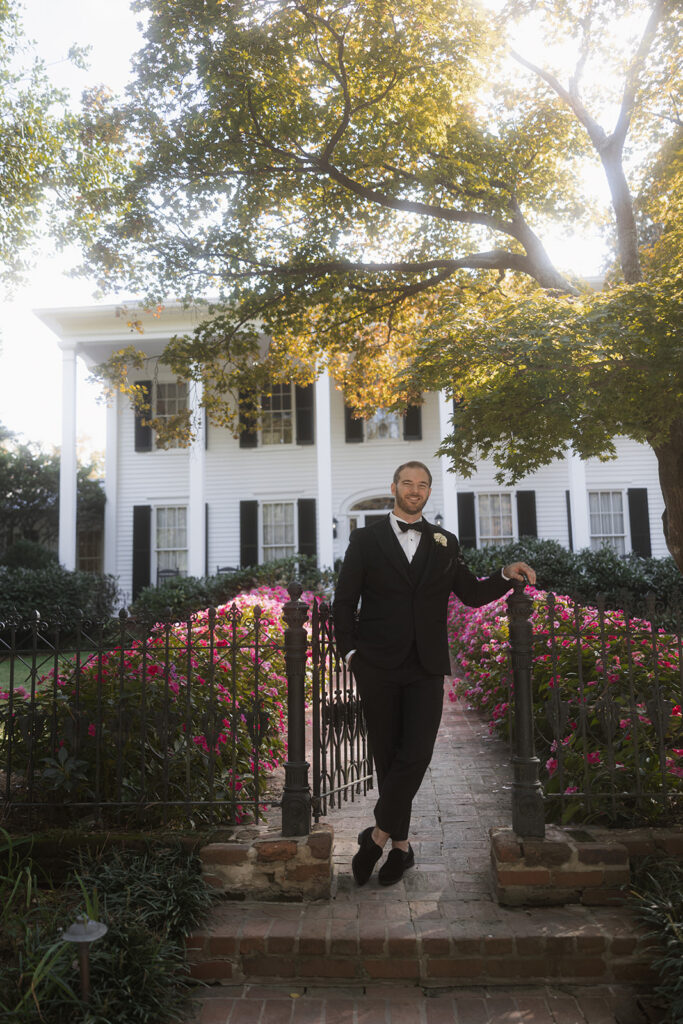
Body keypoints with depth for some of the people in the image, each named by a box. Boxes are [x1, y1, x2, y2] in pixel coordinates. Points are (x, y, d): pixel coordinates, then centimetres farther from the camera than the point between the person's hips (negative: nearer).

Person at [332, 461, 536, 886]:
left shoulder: (445, 543, 13)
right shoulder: (366, 539, 6)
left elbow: (472, 593, 14)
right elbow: (344, 601, 5)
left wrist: (507, 576, -3)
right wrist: (350, 651, -5)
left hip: (426, 667, 1)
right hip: (378, 667, -1)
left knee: (415, 755, -9)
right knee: (388, 755, 7)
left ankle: (378, 836, 7)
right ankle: (401, 844, 22)